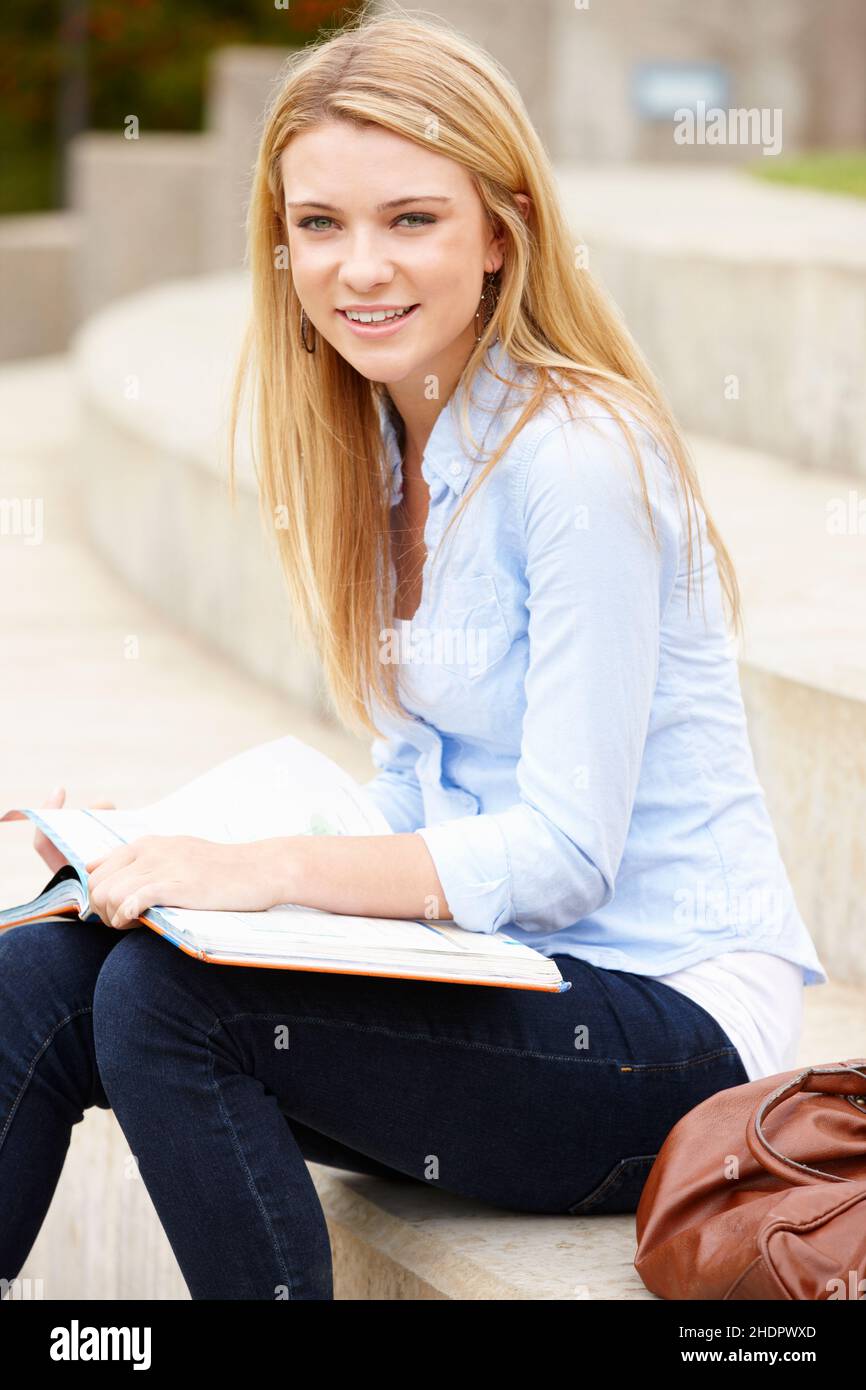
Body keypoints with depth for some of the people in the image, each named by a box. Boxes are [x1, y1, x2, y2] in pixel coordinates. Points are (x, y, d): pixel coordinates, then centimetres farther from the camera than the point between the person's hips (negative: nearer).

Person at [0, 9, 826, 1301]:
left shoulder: (576, 457, -17)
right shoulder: (384, 447, 9)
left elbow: (563, 854, -19)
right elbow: (424, 805, 12)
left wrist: (268, 869, -26)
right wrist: (186, 848, -1)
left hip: (679, 1019, -8)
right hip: (500, 985, 8)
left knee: (163, 994, -25)